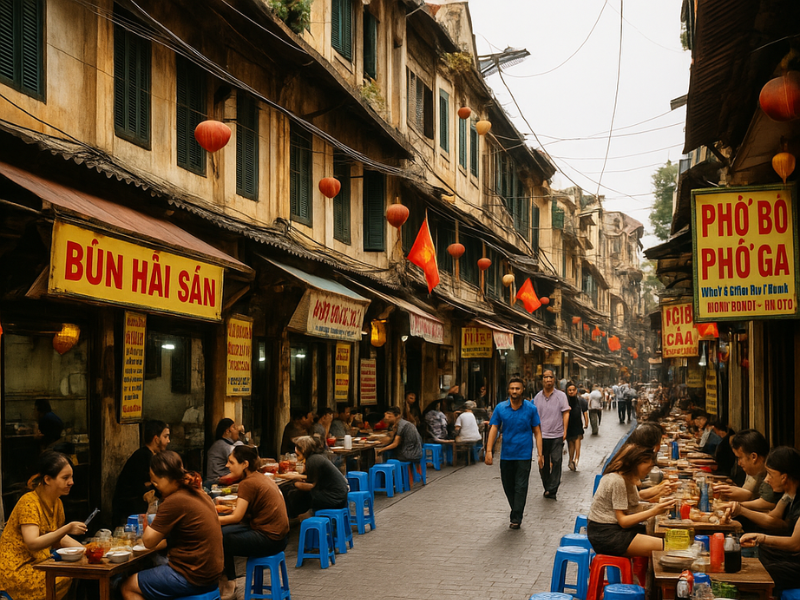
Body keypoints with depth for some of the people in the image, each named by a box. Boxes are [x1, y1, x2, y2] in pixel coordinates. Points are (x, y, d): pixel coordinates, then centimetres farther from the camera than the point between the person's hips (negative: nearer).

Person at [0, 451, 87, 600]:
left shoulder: (57, 503, 9)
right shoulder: (29, 502, -17)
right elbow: (32, 543, -26)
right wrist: (67, 529, -34)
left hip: (37, 563, 8)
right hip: (14, 569, -8)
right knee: (65, 581, -23)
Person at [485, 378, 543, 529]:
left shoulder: (531, 408, -3)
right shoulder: (500, 408, 0)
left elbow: (537, 432, -1)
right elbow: (493, 429, -2)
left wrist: (540, 454, -6)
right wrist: (489, 451, -12)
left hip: (524, 455, -2)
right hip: (506, 454, 3)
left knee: (520, 487, -3)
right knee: (508, 486, 12)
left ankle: (516, 518, 3)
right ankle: (516, 511, 32)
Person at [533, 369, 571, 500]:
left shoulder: (561, 395, 0)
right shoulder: (538, 397, 9)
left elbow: (566, 413, -1)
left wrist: (564, 431, -8)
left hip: (557, 435, -3)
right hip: (542, 435, 3)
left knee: (556, 462, -7)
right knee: (543, 463, 7)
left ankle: (552, 489, -5)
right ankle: (547, 488, 19)